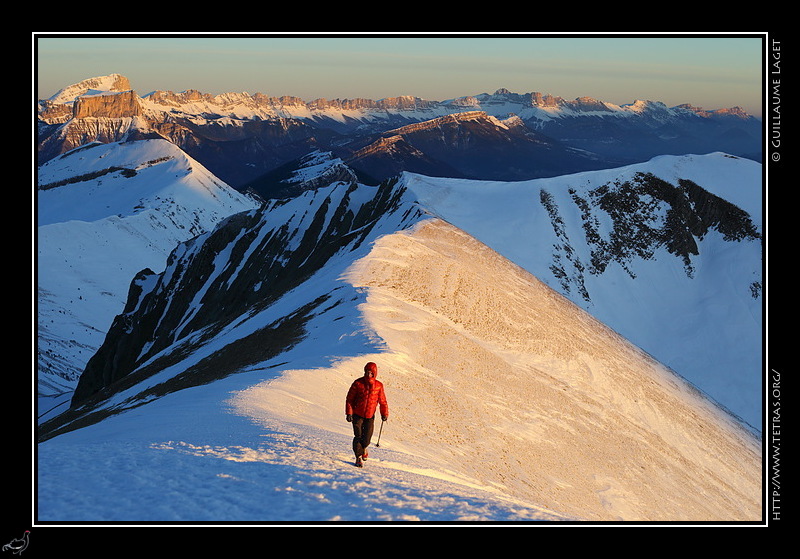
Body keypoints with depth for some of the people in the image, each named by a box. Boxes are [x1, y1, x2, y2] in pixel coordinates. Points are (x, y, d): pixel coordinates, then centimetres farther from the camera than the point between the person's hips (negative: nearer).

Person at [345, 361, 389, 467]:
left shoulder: (378, 385, 0)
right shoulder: (358, 383, -7)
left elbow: (382, 401, 9)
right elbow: (349, 399, -3)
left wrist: (384, 413, -2)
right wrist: (349, 413, -9)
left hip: (370, 416, 2)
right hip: (357, 415, -1)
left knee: (367, 438, 0)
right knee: (358, 436, -8)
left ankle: (363, 448, 34)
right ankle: (359, 457, 7)